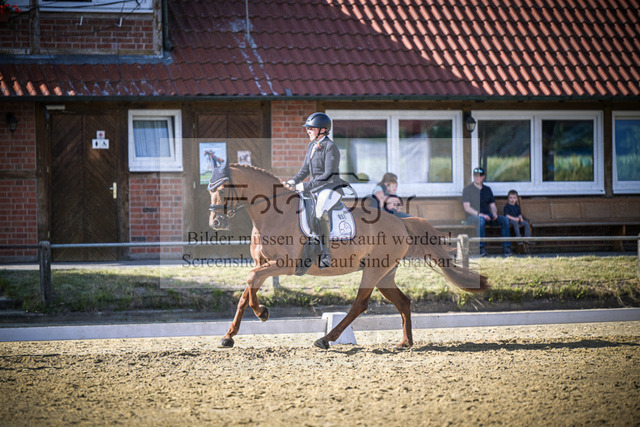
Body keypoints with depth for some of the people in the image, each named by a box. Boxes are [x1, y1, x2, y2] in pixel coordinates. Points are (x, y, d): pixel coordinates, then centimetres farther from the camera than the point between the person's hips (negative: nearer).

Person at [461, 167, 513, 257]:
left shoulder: (487, 189, 19)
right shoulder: (467, 189, 3)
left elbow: (492, 205, 18)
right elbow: (467, 208, -7)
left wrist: (494, 213, -6)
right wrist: (480, 214, -20)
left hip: (487, 215, 5)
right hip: (472, 216, -5)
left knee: (504, 220, -18)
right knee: (481, 220, -40)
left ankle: (506, 247, -22)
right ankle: (481, 248, -42)